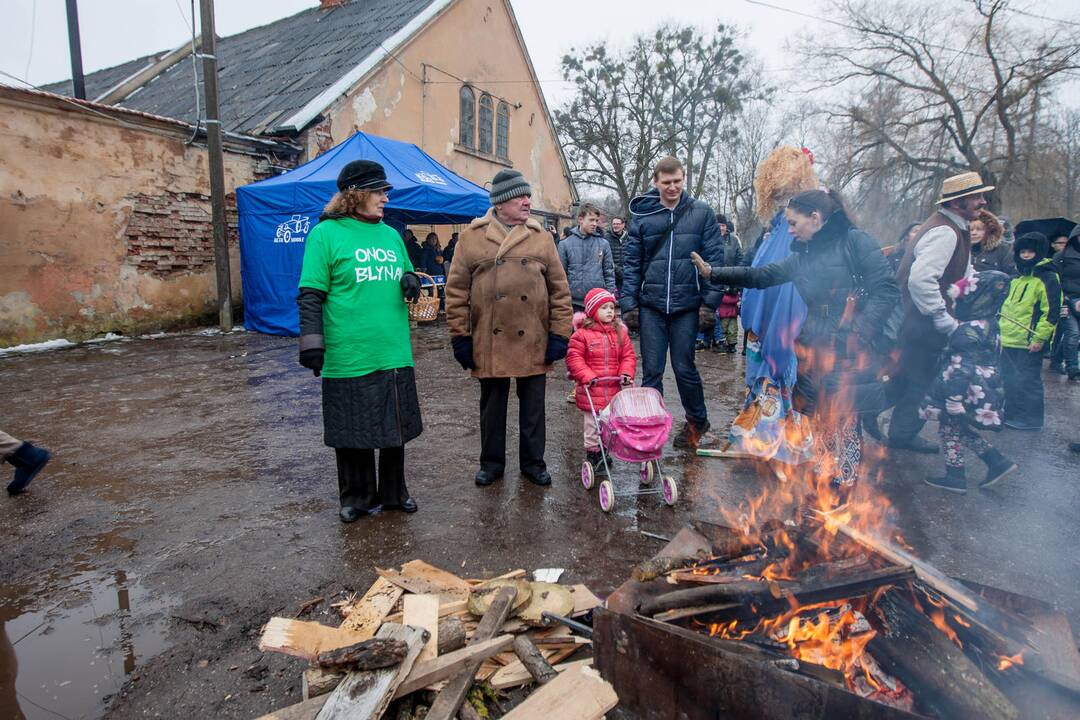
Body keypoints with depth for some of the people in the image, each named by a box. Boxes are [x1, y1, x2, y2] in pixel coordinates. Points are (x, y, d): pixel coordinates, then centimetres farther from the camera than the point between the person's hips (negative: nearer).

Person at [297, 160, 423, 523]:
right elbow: (311, 294, -7)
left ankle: (393, 492, 31)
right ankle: (357, 497, 27)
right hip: (349, 359, -5)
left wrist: (412, 281, -1)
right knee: (352, 434, 8)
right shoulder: (326, 233, -5)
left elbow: (406, 276, 22)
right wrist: (312, 342, -15)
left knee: (395, 429, 14)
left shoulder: (391, 234, 11)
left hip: (395, 356, 5)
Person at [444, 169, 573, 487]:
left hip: (533, 342, 1)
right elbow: (456, 291, 0)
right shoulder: (472, 237, 1)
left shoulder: (540, 236, 5)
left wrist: (560, 333, -2)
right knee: (492, 404, 13)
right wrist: (460, 336, -4)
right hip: (489, 342, -1)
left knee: (532, 405, 11)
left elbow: (559, 289, 4)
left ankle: (533, 461, 28)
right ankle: (492, 462, 30)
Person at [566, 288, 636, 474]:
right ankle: (592, 454, 19)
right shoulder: (582, 333, -8)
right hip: (591, 391, -4)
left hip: (614, 390, 4)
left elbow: (628, 356, 8)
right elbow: (574, 358, -10)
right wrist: (587, 376, -18)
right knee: (593, 426, 6)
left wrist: (626, 373, -8)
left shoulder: (620, 332, 6)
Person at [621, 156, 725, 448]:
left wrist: (712, 299, -7)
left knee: (684, 367, 6)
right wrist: (628, 301, -1)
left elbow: (714, 257, 1)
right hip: (651, 304, 1)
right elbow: (632, 262, 5)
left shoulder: (702, 213, 1)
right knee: (651, 369, 5)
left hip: (686, 304, -1)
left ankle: (697, 421, 29)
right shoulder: (642, 216, 3)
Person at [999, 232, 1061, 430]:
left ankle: (1030, 420, 9)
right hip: (1009, 339, 8)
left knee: (1027, 381, -1)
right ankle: (1011, 414, 26)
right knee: (1009, 380, 14)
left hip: (1029, 343, -8)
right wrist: (1001, 328, 21)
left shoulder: (1048, 278, -10)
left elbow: (1052, 312, -15)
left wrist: (1040, 338, -18)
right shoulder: (1018, 278, 17)